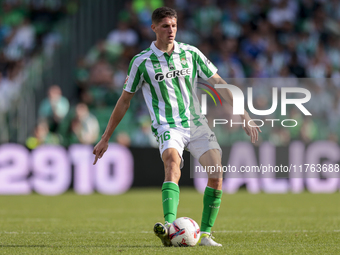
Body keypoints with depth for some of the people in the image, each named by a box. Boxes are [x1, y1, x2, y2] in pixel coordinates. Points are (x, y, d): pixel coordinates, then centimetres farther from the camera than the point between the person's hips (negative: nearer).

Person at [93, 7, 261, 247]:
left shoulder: (191, 53, 6)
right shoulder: (142, 62, -1)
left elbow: (219, 83, 10)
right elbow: (125, 101, 7)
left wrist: (244, 115, 4)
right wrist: (105, 139, 9)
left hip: (197, 124, 4)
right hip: (168, 127, -4)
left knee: (216, 176, -11)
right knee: (173, 166, -32)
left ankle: (205, 234, 4)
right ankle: (169, 226, -51)